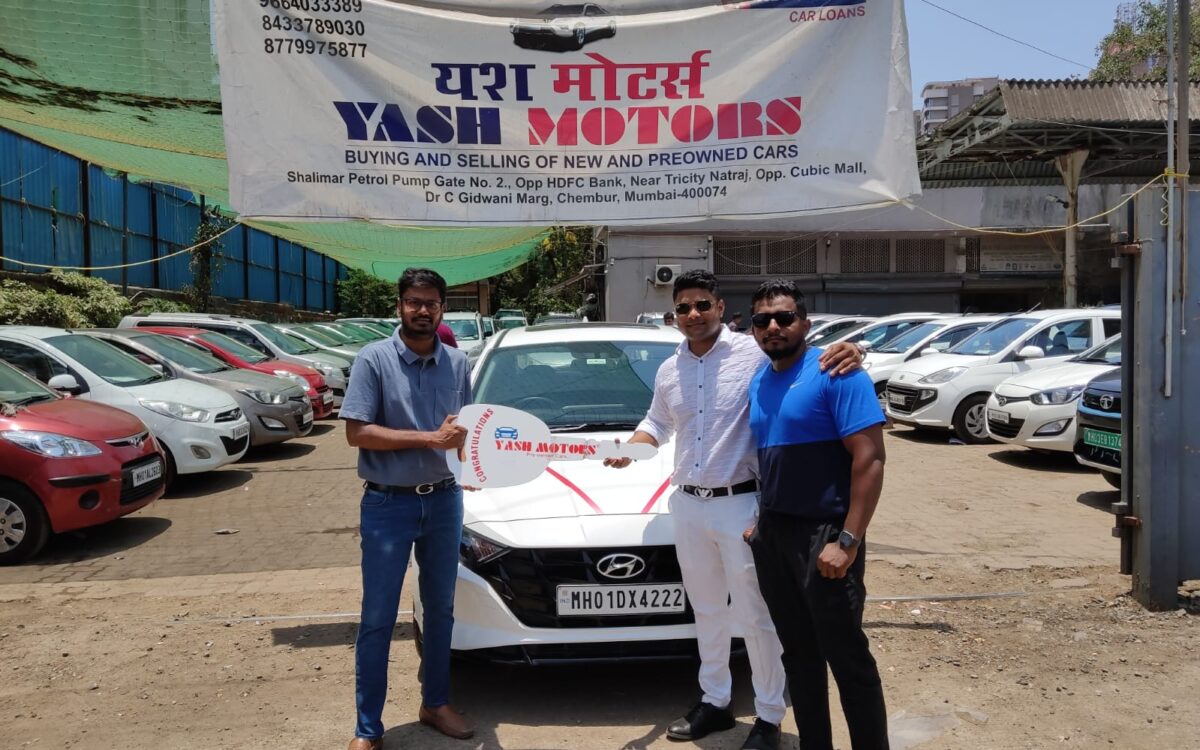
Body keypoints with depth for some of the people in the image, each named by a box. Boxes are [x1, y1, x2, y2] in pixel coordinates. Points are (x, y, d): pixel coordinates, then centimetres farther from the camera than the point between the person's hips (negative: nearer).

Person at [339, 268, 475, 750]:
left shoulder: (457, 363, 4)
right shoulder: (374, 358, -9)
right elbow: (357, 433, -16)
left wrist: (462, 437, -11)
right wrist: (430, 439, -21)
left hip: (444, 500, 4)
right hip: (388, 504, -4)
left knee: (440, 609, 16)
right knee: (377, 619, 3)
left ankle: (435, 703, 34)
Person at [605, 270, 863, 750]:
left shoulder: (754, 354, -10)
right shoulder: (668, 372, 9)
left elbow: (808, 360, -9)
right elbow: (657, 423, 23)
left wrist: (846, 352, -32)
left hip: (739, 504, -6)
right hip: (687, 505, 6)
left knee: (755, 615, 3)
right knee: (706, 610, 18)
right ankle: (714, 701, 34)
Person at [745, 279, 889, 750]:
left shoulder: (835, 374, -12)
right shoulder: (758, 384, 11)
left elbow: (870, 458, -18)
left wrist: (848, 542, -23)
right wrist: (761, 522, 12)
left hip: (822, 534, -7)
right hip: (772, 535, 7)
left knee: (846, 657, 2)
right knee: (798, 652, 16)